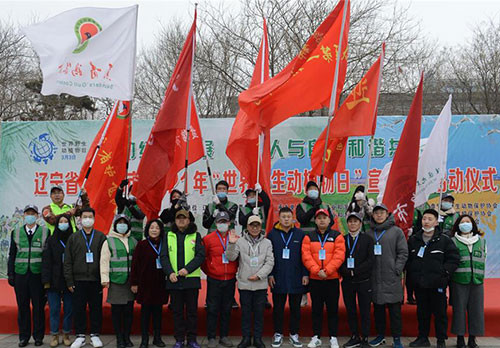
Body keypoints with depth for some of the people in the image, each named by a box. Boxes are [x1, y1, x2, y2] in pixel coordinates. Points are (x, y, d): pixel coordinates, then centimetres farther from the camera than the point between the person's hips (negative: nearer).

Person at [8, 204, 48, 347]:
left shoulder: (45, 232, 3)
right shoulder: (16, 233, 10)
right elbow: (12, 255, 11)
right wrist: (10, 274, 4)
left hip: (38, 275, -2)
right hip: (20, 275, 2)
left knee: (39, 307, 2)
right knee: (22, 307, 6)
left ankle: (38, 336, 13)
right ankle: (24, 337, 16)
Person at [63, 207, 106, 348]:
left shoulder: (101, 237, 5)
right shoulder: (73, 238, 8)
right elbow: (67, 261, 5)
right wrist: (69, 281, -2)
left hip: (95, 280, -1)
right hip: (79, 280, 1)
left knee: (96, 308, 4)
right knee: (78, 309, 4)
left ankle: (95, 335, 15)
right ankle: (80, 336, 14)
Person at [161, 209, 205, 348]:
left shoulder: (195, 235, 4)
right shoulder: (169, 236, 9)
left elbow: (201, 255, -5)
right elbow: (163, 256, 4)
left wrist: (187, 269, -16)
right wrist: (170, 272, -11)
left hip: (191, 279, -1)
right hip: (174, 279, 1)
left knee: (192, 310, 5)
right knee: (177, 311, 7)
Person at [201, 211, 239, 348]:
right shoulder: (208, 239, -4)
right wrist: (208, 271, 3)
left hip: (230, 280, 2)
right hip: (214, 280, -2)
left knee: (226, 309, 10)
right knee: (213, 309, 1)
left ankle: (224, 336, 20)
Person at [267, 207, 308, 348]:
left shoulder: (300, 234, 2)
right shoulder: (272, 234, 1)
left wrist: (305, 274, -3)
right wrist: (270, 274, -4)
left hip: (296, 278, 0)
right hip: (278, 278, 0)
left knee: (295, 307, 8)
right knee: (278, 307, 8)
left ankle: (294, 334, 20)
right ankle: (278, 334, 19)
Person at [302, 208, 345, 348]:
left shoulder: (337, 236, 2)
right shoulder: (309, 237, 6)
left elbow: (339, 256, -8)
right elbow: (306, 256, -4)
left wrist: (327, 271, -17)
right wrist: (317, 270, -16)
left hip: (332, 279, -1)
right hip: (315, 279, 1)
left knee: (332, 309, 4)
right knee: (316, 309, 8)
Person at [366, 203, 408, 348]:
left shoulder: (396, 231, 0)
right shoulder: (369, 233, 8)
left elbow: (403, 253, -2)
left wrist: (397, 271, -9)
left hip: (392, 279, -3)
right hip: (374, 279, 3)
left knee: (395, 310, 2)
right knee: (378, 309, 12)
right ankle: (380, 335, 24)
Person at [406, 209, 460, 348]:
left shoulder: (445, 240, -4)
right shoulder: (413, 239, 8)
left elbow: (454, 259, -4)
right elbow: (408, 259, 16)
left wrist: (444, 272, -11)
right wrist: (411, 275, 5)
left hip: (437, 284, -4)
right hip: (419, 284, 4)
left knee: (440, 313, 4)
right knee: (422, 312, 13)